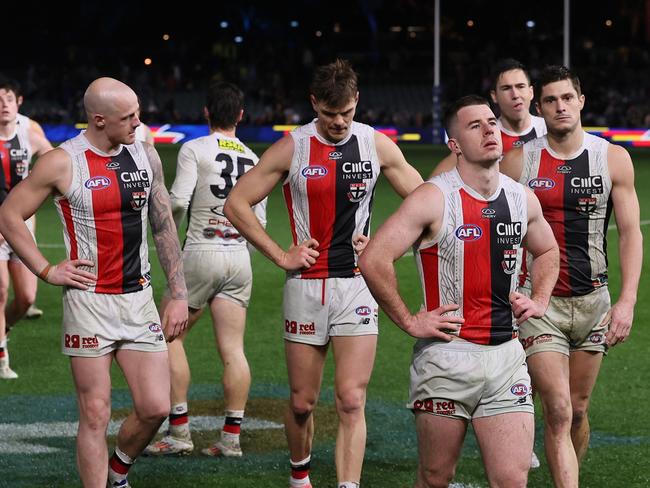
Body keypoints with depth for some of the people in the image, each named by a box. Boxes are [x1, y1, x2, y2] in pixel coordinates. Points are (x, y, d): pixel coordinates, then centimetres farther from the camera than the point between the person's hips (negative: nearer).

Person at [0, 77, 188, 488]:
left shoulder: (146, 156, 6)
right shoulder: (62, 163, -8)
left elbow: (164, 227, 13)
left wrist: (179, 295, 9)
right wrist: (47, 271, -4)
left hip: (139, 300, 4)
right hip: (90, 302, -4)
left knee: (155, 408, 0)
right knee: (96, 415, -2)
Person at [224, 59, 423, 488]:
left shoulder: (377, 145, 1)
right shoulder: (292, 148, -3)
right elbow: (237, 204, 1)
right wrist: (280, 255, -3)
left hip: (358, 284, 0)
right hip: (306, 286, 0)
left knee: (352, 401, -10)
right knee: (303, 402, 9)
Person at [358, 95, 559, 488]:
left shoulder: (523, 200, 8)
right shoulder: (434, 198, -10)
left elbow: (547, 251, 29)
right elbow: (373, 260, -15)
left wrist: (540, 300, 13)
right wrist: (408, 321, -12)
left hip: (506, 356, 4)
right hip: (447, 356, -4)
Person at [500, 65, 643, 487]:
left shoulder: (613, 159, 1)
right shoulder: (518, 162, -2)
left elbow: (630, 232, 1)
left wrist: (627, 301, -9)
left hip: (592, 300, 2)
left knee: (578, 411, 12)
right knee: (558, 412, -12)